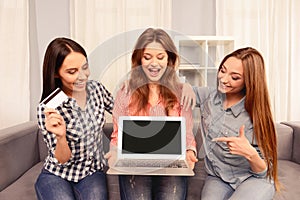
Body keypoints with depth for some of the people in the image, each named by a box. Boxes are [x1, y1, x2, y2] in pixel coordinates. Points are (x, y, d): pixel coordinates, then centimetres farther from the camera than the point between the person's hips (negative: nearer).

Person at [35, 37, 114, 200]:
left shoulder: (96, 88, -8)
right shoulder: (47, 109, -19)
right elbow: (62, 160, -15)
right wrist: (61, 136, -34)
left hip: (93, 173, 2)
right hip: (56, 176, -1)